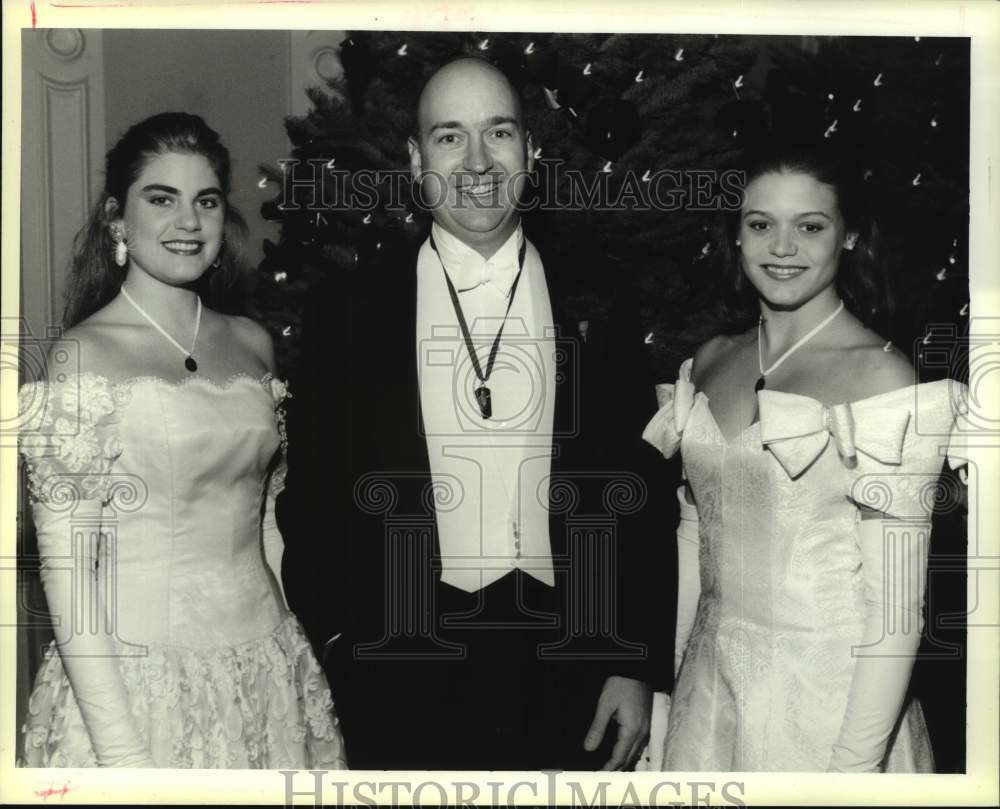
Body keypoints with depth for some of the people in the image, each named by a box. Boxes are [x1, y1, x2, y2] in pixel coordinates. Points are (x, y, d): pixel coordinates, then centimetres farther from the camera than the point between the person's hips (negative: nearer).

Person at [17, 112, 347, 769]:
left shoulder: (252, 344, 5)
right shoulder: (83, 357, -11)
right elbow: (65, 565, -13)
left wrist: (294, 651, 9)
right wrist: (120, 750, -16)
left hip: (269, 670, 5)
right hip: (142, 677, -5)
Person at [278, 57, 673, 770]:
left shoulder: (602, 312, 1)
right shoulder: (350, 315, -1)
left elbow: (640, 498, 2)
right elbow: (311, 500, 3)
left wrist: (638, 666, -1)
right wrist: (338, 648, -2)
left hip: (568, 682, 1)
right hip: (403, 685, 0)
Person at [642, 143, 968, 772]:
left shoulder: (884, 378, -15)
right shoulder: (709, 364, 2)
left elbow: (896, 601, -17)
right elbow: (692, 540, 8)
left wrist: (857, 763, -19)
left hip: (826, 696, -5)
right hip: (707, 690, 5)